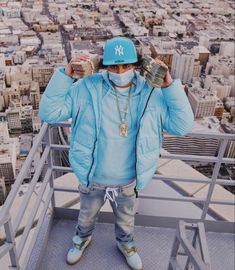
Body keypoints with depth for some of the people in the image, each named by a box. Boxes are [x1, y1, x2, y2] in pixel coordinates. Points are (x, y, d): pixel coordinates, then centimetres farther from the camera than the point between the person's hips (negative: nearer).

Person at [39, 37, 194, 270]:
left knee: (126, 220, 30)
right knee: (87, 215, 31)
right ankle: (82, 238, 65)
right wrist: (65, 75, -27)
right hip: (92, 179, 0)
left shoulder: (151, 94, -14)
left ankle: (125, 244, 64)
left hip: (128, 182, 1)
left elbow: (182, 126, -15)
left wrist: (170, 86, -23)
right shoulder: (87, 88, -18)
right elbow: (48, 112, -18)